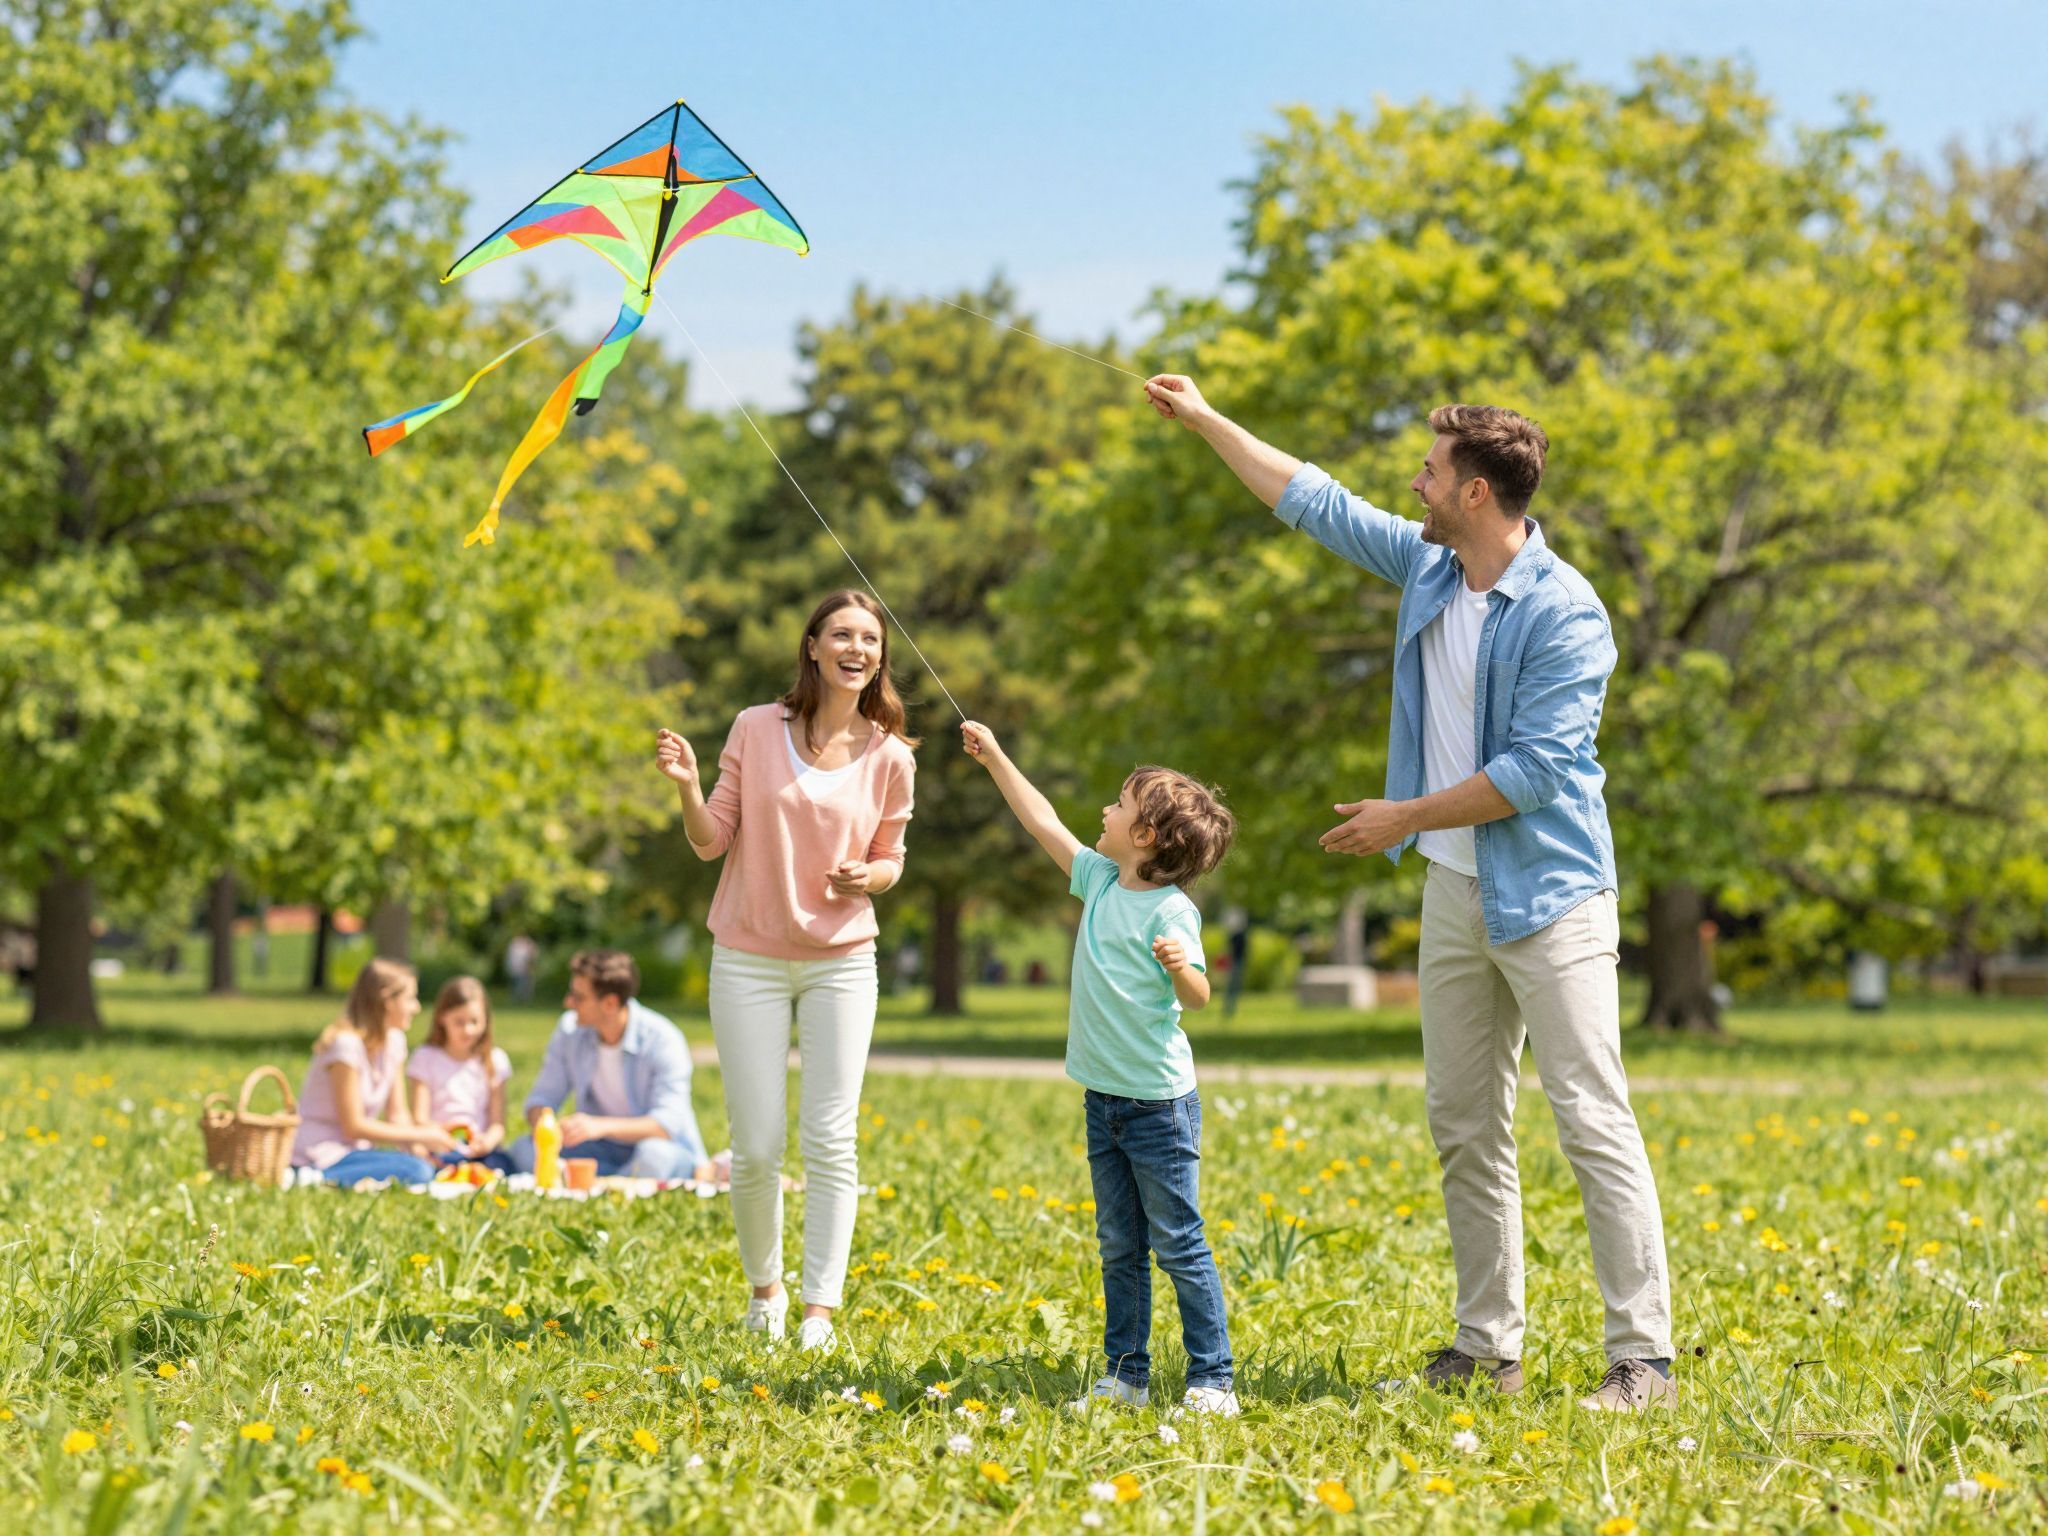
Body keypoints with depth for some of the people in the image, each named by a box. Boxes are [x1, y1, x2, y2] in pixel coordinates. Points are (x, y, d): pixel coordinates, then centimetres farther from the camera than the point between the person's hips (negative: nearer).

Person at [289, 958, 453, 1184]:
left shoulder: (393, 1041, 9)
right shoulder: (346, 1044, -17)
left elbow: (398, 1114, 10)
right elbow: (354, 1127, -17)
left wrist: (417, 1147, -11)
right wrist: (422, 1136, -13)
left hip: (353, 1150, 9)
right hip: (322, 1155, -9)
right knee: (417, 1172, -28)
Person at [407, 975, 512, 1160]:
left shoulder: (494, 1060, 13)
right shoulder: (425, 1059, 6)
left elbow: (498, 1123, 7)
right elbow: (419, 1120, -2)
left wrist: (488, 1141, -17)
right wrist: (442, 1128, -25)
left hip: (479, 1151, 1)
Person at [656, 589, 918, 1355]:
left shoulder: (889, 757, 0)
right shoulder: (757, 729, -3)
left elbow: (890, 859, 10)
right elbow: (711, 840, 1)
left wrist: (870, 877, -13)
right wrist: (688, 786, -18)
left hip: (842, 963, 1)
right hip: (751, 961, -1)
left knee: (831, 1141, -3)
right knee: (757, 1147, 1)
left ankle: (820, 1310, 4)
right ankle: (763, 1287, 24)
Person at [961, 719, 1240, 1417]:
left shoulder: (1170, 910, -15)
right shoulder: (1100, 881, 7)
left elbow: (1198, 995, -21)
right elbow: (1046, 824, 17)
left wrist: (1180, 966, -42)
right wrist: (995, 760, 19)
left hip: (1159, 1104, -7)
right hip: (1104, 1098, 8)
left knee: (1178, 1244, -3)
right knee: (1119, 1247, 12)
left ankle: (1212, 1379, 2)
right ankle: (1126, 1374, 19)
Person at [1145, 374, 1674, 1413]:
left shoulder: (1565, 614, -15)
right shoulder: (1426, 568, 9)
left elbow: (1535, 770, -19)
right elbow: (1312, 499, 21)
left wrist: (1409, 816, -13)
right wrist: (1202, 419, 25)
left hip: (1549, 898, -8)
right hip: (1452, 893, 8)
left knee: (1594, 1125, -10)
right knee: (1464, 1129, 10)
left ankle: (1645, 1356, -9)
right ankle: (1488, 1345, 17)